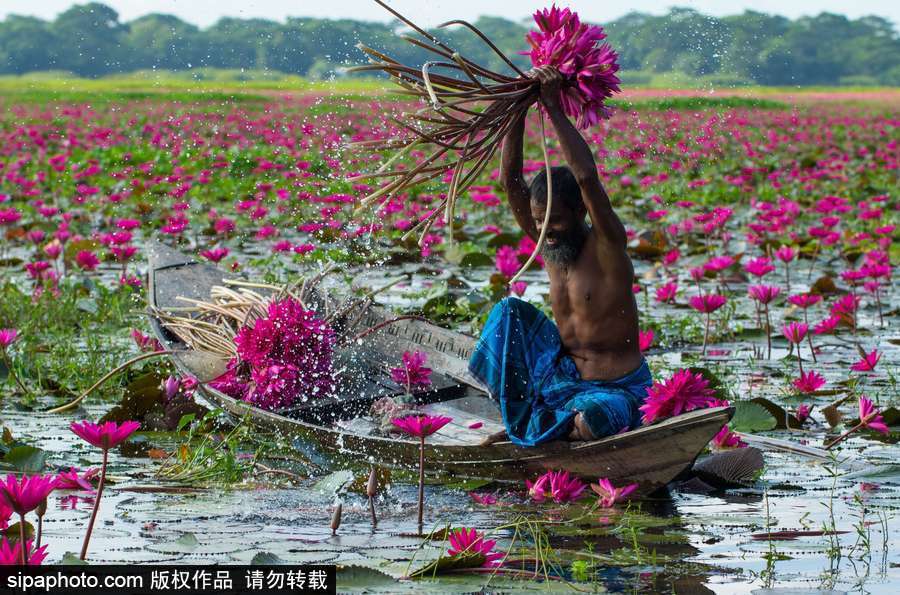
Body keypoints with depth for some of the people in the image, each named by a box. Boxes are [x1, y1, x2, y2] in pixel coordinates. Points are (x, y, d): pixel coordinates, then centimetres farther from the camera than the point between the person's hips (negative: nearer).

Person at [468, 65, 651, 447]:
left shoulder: (606, 245, -17)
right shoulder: (549, 245, 1)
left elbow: (587, 177, -34)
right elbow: (510, 179, -7)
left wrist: (553, 108, -30)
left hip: (616, 389, -6)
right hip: (562, 376, 6)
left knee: (588, 422, -37)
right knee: (509, 312, -6)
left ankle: (529, 428, -4)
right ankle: (519, 417, -2)